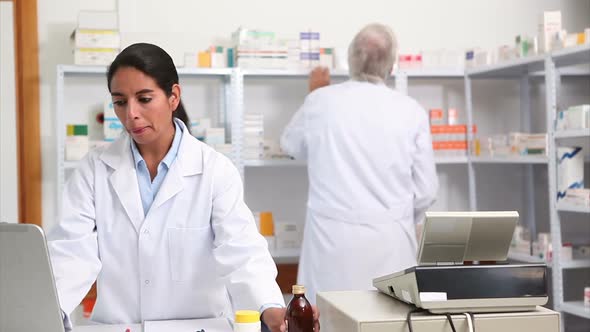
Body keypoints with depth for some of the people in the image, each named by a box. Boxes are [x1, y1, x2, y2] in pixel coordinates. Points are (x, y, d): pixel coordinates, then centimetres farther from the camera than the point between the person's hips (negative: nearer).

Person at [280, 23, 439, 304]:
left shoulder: (321, 101, -2)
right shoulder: (410, 111, -2)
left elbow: (292, 146, 19)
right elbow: (426, 189, 2)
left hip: (332, 237, 0)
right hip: (391, 240, 0)